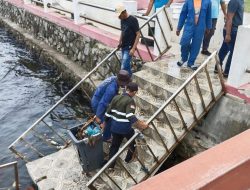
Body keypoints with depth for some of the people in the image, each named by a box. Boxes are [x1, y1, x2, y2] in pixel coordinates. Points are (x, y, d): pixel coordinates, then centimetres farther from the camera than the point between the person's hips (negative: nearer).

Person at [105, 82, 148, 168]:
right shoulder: (130, 101, -18)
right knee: (134, 142, 22)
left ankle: (110, 165, 23)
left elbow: (108, 112, 8)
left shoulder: (116, 98, 3)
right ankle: (128, 159, 34)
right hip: (125, 128, -6)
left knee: (114, 145, 20)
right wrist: (140, 124, -28)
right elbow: (130, 116, -31)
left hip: (115, 127, 6)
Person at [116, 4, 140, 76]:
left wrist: (133, 48, -22)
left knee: (124, 67, -12)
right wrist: (120, 42, 8)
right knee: (126, 65, 16)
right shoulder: (122, 20, 7)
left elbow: (138, 34, -17)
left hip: (129, 47, -8)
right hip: (123, 47, 8)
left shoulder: (133, 20, -16)